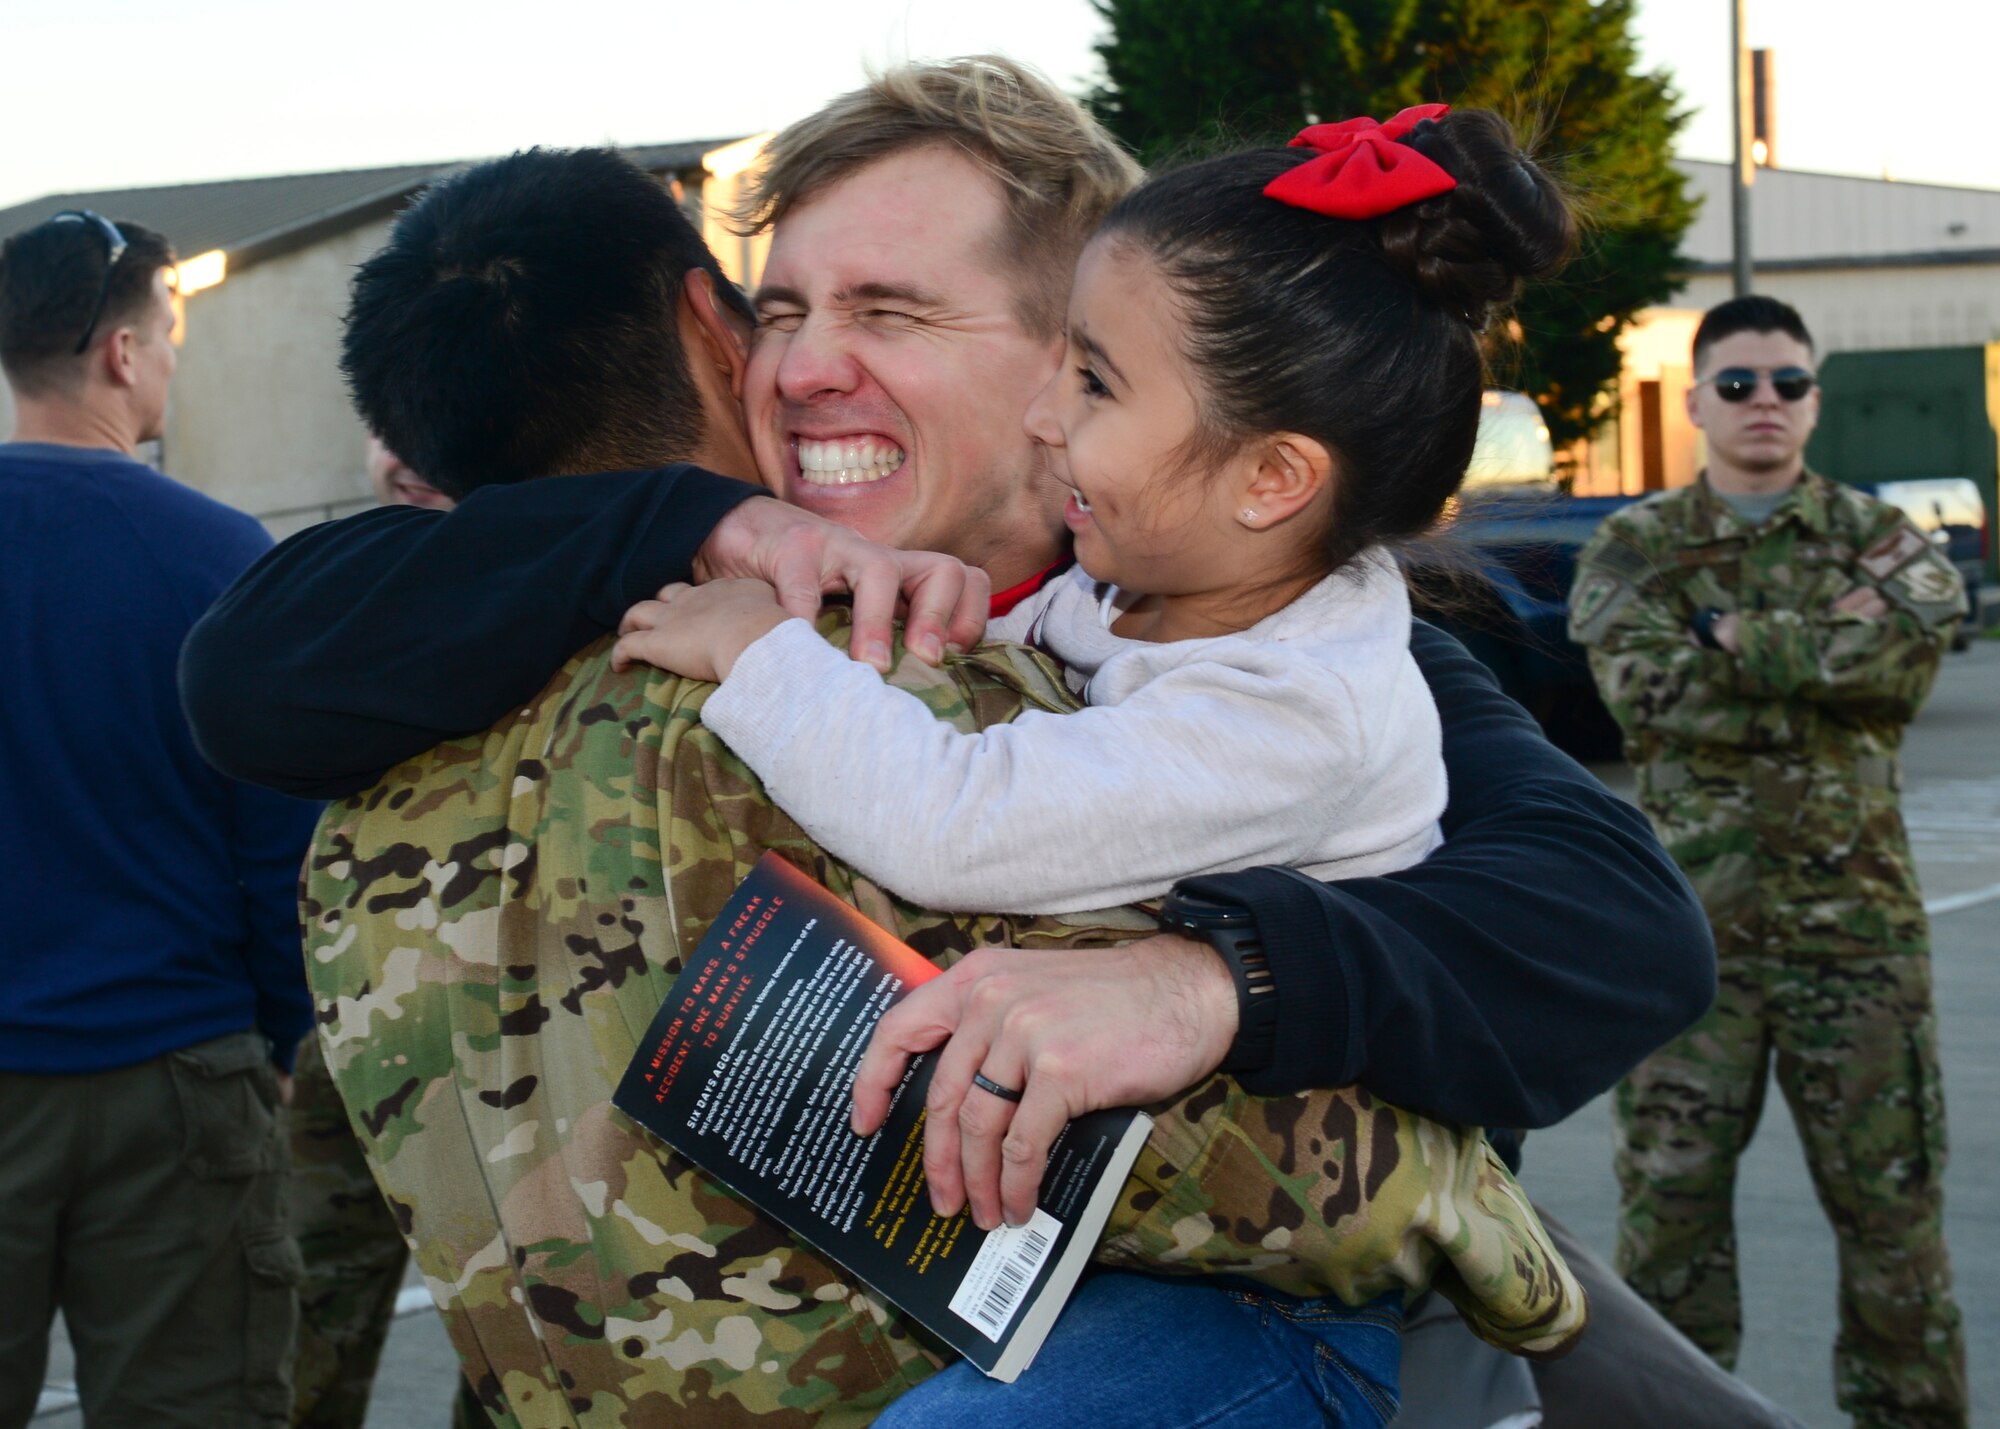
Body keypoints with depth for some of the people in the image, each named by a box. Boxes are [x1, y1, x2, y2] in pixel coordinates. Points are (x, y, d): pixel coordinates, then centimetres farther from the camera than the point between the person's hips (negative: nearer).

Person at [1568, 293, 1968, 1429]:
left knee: (1891, 1194, 4)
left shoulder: (1875, 536, 8)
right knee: (1670, 1192, 3)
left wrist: (1738, 639, -13)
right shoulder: (1635, 549, 6)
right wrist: (1828, 658, -11)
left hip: (1856, 914, 0)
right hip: (1691, 916, 0)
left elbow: (1924, 629, -14)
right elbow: (1646, 687, -12)